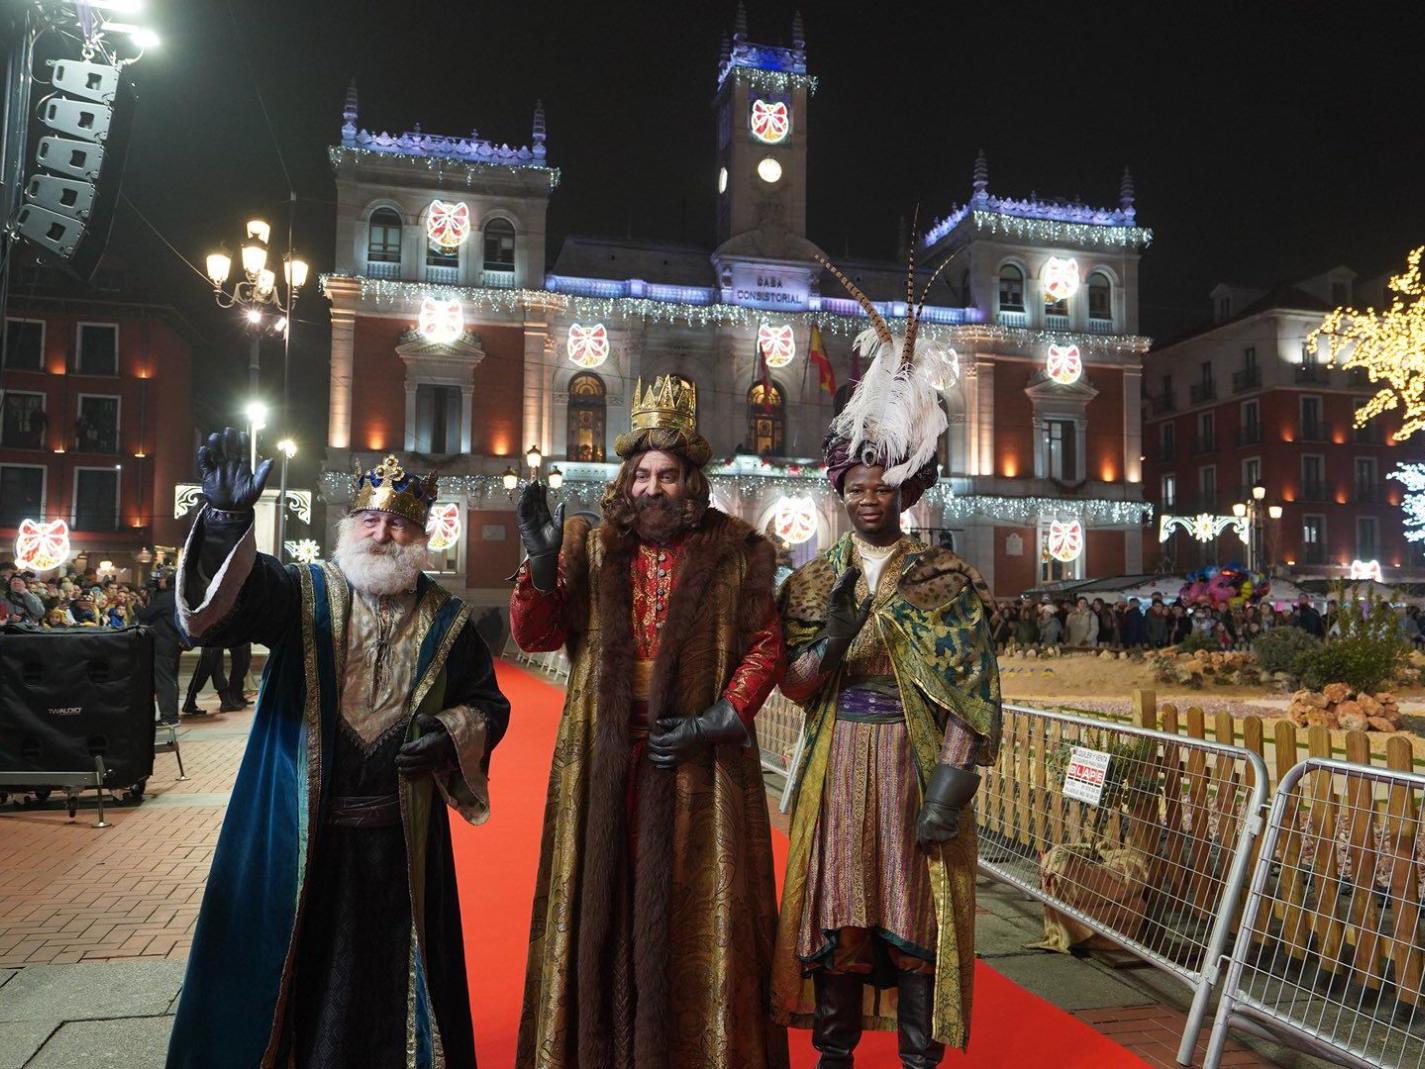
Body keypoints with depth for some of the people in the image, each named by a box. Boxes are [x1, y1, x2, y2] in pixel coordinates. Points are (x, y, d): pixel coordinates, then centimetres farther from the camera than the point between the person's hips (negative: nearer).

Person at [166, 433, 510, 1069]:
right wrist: (227, 521, -40)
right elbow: (230, 598, -21)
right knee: (299, 975, 10)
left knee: (386, 977, 12)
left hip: (399, 836, 1)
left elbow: (488, 704, 10)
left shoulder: (446, 623, 4)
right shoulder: (301, 594, -1)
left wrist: (450, 735, -11)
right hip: (298, 832, -1)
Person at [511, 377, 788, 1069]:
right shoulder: (593, 551, 6)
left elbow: (766, 645, -2)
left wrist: (721, 718, -13)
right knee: (605, 897, 9)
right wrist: (542, 566, -15)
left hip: (699, 760, -1)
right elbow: (533, 635, 2)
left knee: (696, 904, 6)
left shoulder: (732, 555, 1)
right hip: (606, 758, 2)